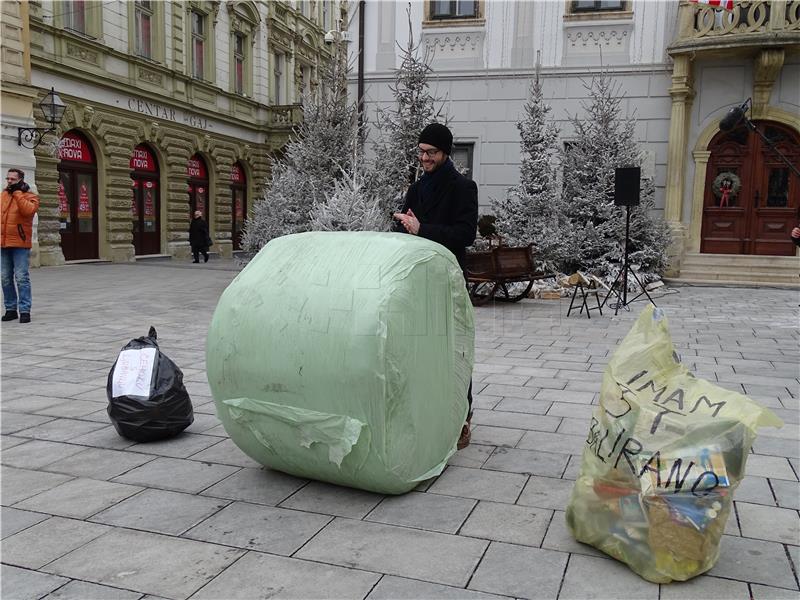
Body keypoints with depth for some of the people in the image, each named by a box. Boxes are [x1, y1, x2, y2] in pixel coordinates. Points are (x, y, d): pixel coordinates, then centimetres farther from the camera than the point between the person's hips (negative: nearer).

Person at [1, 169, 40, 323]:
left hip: (20, 244, -5)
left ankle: (24, 310, -6)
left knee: (21, 278, -8)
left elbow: (28, 210, -22)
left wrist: (17, 192, -16)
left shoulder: (30, 196, -2)